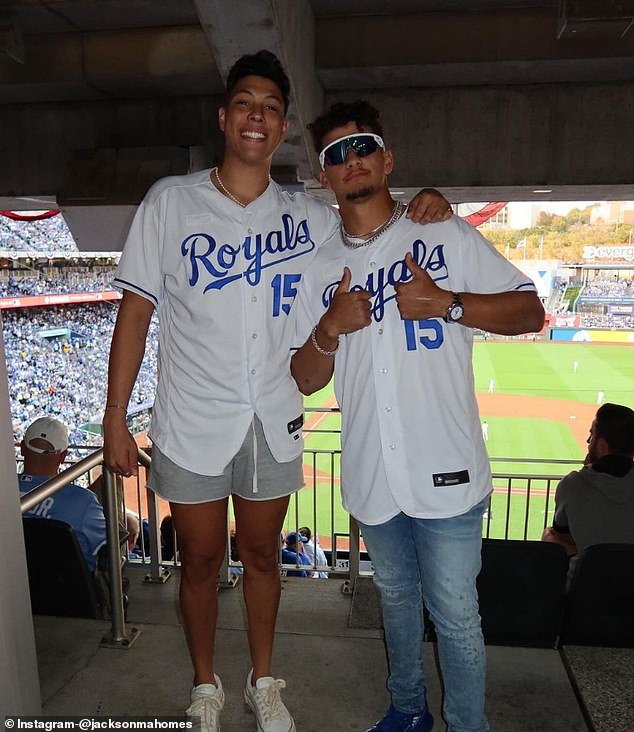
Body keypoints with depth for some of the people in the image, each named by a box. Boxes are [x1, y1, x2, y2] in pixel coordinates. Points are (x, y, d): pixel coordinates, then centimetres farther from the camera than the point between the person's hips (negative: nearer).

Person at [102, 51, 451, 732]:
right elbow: (135, 311, -4)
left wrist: (422, 208, -8)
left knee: (262, 557, 18)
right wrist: (115, 416, -6)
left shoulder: (309, 217, 2)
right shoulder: (170, 200, -3)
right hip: (191, 425, -1)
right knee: (199, 563, 15)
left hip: (274, 423, 2)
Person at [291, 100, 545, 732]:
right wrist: (329, 329, -12)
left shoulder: (445, 234, -2)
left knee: (455, 618, 8)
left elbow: (530, 311, -4)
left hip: (445, 472, -4)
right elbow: (306, 380, 7)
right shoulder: (320, 267, 7)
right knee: (396, 597, 24)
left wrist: (447, 302, -18)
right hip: (371, 476, 4)